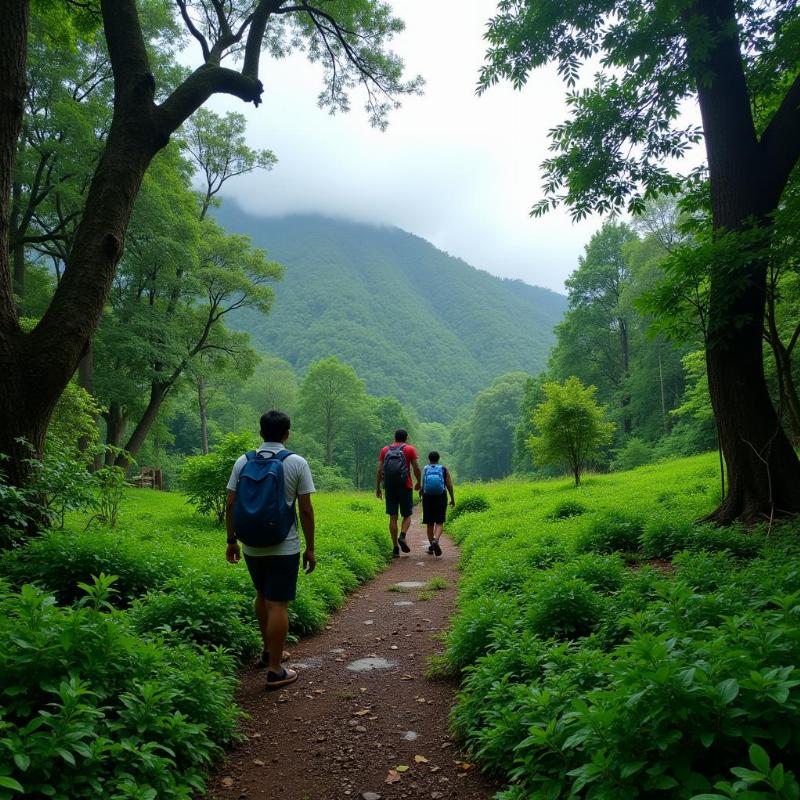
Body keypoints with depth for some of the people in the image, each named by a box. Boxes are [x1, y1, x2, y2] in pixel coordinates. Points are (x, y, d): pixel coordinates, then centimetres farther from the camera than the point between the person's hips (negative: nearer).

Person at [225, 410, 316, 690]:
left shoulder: (243, 462, 1)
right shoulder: (297, 463, -8)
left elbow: (230, 505, 2)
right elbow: (306, 510, -8)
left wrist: (231, 540, 12)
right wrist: (310, 548, 0)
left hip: (251, 546, 4)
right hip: (283, 548, -4)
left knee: (263, 596, 23)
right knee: (278, 605, 1)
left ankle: (268, 651, 37)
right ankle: (275, 670, 8)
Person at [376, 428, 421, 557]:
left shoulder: (385, 450, 12)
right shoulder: (410, 449, 4)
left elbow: (379, 470, 5)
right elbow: (416, 468, -2)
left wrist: (377, 488, 9)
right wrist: (418, 483, 13)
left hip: (389, 487, 2)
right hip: (405, 486, -2)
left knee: (393, 517, 5)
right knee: (407, 515, 10)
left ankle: (395, 547, 2)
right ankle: (402, 536, -17)